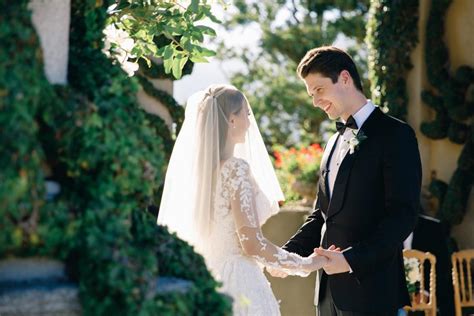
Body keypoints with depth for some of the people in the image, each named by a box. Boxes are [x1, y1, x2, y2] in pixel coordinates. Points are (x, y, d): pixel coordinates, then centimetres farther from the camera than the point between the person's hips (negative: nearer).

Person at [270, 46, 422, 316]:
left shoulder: (395, 134, -6)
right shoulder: (335, 142, 19)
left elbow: (403, 214, -14)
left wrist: (351, 259, -21)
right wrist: (289, 253, 4)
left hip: (369, 286, -7)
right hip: (329, 291, 7)